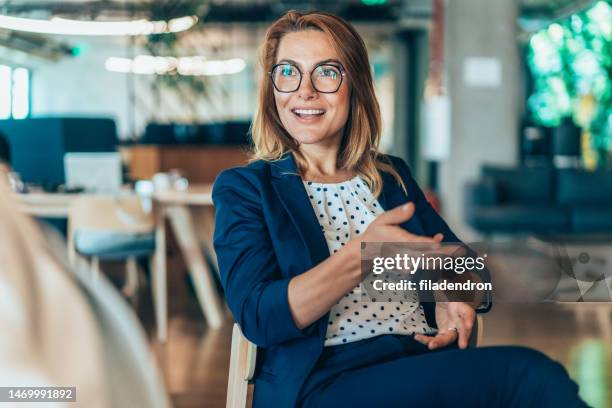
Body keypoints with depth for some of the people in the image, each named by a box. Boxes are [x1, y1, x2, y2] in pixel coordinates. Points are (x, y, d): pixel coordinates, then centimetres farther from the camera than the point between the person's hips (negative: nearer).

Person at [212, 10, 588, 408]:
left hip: (427, 366, 5)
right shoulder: (243, 188, 6)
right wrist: (360, 256, -22)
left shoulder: (394, 176, 19)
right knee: (524, 373, -28)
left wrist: (455, 299, -7)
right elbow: (258, 316, -10)